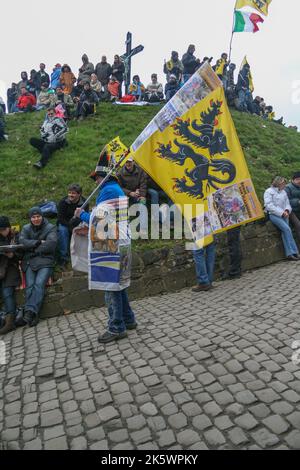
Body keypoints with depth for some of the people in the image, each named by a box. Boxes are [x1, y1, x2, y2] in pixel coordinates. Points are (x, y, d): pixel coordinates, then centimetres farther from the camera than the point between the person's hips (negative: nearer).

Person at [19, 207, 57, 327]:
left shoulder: (50, 228, 6)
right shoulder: (26, 229, 17)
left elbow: (51, 245, -8)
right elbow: (22, 242, -1)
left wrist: (33, 248, -2)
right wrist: (39, 242, -8)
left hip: (45, 260, -2)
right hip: (29, 261, 2)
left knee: (39, 284, -23)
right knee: (30, 285, -18)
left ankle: (30, 311, -29)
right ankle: (32, 314, -24)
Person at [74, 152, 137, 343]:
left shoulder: (108, 191, -12)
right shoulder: (119, 190, 18)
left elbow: (98, 220, -14)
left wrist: (82, 215, 2)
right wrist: (87, 217, 16)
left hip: (112, 247, -10)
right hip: (121, 244, 10)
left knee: (111, 286, -4)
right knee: (118, 284, 16)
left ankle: (117, 328, 3)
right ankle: (128, 319, 25)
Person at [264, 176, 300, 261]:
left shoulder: (283, 192, 19)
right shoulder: (269, 192, 0)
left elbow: (287, 203, 18)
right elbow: (269, 206, -11)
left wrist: (287, 210, -6)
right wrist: (281, 212, -15)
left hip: (283, 214, 5)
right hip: (273, 214, -5)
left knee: (284, 231, -17)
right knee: (286, 229, -24)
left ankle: (289, 254, -22)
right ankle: (293, 252, -21)